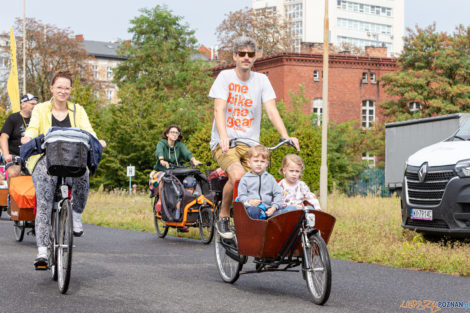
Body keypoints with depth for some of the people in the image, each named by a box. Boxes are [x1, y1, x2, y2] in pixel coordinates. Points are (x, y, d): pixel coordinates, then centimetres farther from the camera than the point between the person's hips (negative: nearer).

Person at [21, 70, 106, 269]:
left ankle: (76, 215, -11)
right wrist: (28, 137, -25)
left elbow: (87, 131, 4)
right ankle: (42, 250, -21)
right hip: (45, 159, -1)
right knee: (44, 203, -18)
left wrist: (96, 141, -19)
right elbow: (33, 128, -1)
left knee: (82, 177, -35)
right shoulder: (40, 109, 15)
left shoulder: (78, 111, 18)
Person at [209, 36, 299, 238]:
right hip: (224, 143, -3)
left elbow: (272, 110, -3)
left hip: (250, 143, 3)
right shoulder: (225, 77, -1)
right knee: (238, 175, -29)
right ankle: (223, 218, -8)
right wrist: (223, 136, -31)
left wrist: (286, 136, -19)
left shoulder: (261, 80, 6)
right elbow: (219, 109, -14)